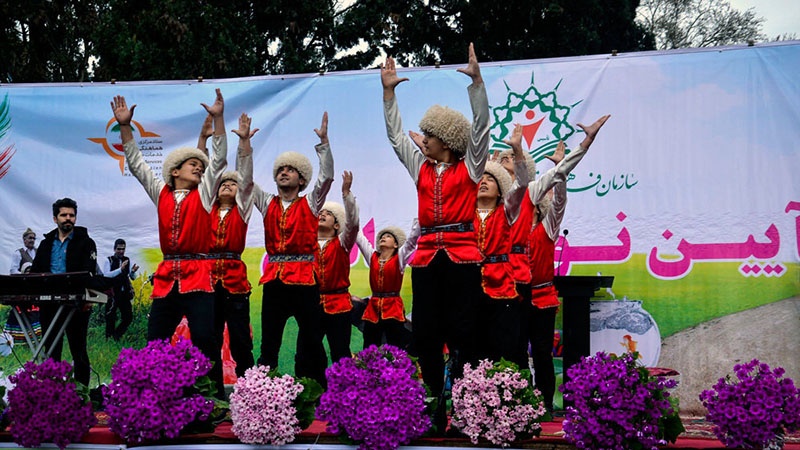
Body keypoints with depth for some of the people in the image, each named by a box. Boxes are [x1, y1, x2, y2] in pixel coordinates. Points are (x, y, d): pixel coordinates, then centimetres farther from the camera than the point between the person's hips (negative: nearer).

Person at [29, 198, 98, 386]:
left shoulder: (85, 242, 2)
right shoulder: (46, 243, 17)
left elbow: (89, 273, -9)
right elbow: (35, 272, 15)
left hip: (76, 304, -5)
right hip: (49, 303, 5)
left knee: (78, 348, -1)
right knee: (51, 348, 10)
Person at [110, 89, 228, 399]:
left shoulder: (203, 195, 8)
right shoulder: (161, 194, 14)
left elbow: (219, 159, 0)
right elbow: (136, 163, 14)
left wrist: (218, 118, -8)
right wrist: (125, 126, 6)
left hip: (198, 277, -3)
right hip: (166, 277, 3)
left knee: (205, 340, -8)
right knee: (155, 342, 4)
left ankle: (215, 398, -3)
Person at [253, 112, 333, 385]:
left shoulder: (310, 203, 7)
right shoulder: (267, 203, 14)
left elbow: (327, 176, -5)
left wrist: (323, 140, -12)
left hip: (304, 276, -3)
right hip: (274, 277, 3)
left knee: (311, 341, 0)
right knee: (269, 341, 6)